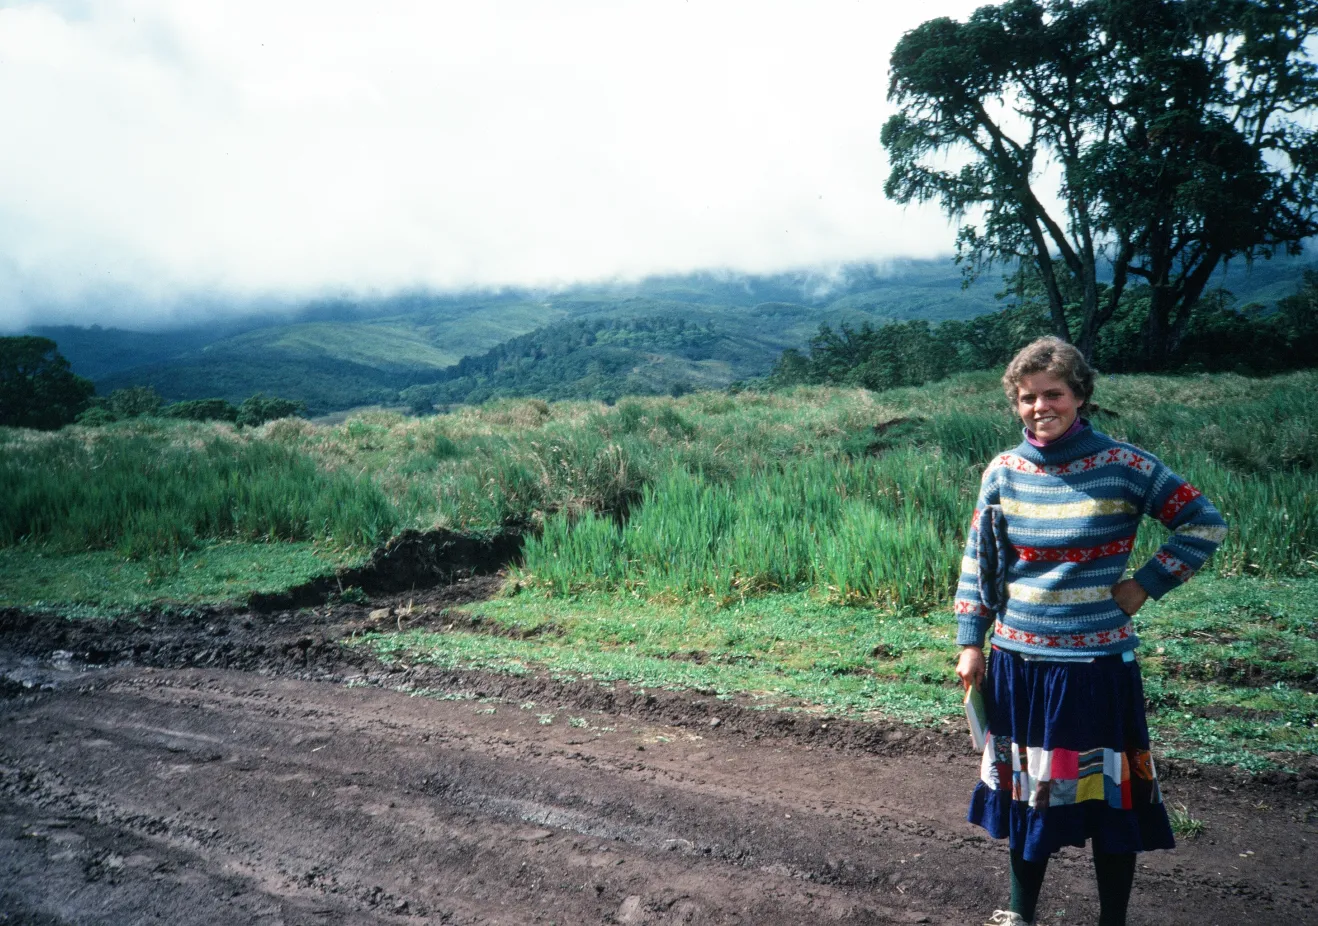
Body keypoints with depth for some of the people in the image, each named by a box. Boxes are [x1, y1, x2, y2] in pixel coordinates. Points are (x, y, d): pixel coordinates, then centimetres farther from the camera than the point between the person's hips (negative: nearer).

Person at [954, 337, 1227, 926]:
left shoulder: (1122, 467, -9)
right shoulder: (1004, 471, 0)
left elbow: (1205, 524, -2)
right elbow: (977, 561, 7)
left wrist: (1146, 585, -8)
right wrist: (970, 642, 4)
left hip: (1098, 663, -3)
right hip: (1019, 661, 3)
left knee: (1109, 795, 6)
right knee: (1026, 790, 15)